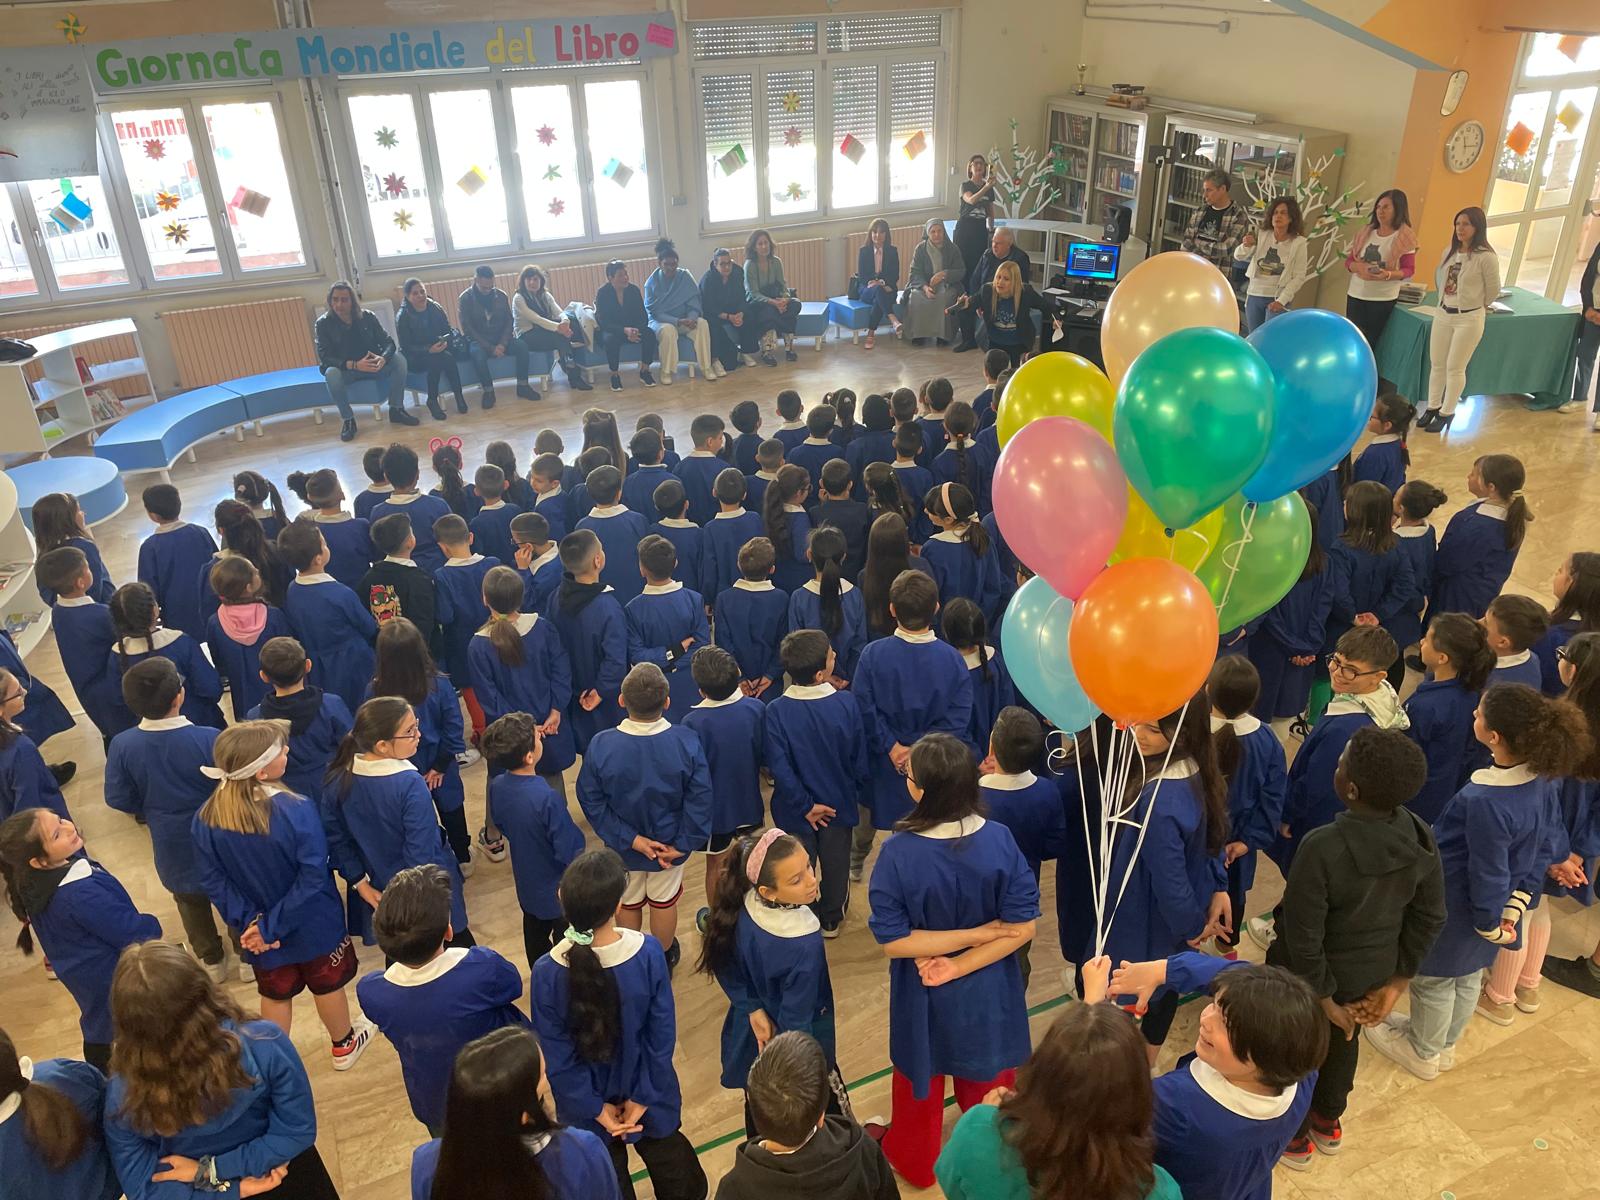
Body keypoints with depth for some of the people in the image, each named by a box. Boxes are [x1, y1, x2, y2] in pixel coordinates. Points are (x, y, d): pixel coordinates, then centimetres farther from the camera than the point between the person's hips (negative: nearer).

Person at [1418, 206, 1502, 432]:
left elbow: (1493, 290, -6)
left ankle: (1446, 413, 13)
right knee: (1437, 364, 12)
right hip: (1442, 314, 6)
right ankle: (1432, 408, 24)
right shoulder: (1450, 251, 3)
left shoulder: (1487, 257, -16)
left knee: (1455, 368, 2)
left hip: (1469, 319, -6)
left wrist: (1474, 306, 8)